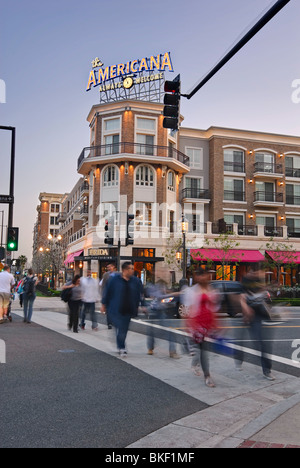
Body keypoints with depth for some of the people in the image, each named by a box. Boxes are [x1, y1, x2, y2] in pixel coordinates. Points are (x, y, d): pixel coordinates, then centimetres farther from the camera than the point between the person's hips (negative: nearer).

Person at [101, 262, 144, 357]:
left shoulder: (136, 281, 2)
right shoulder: (114, 279, -7)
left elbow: (138, 294, 13)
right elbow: (107, 292, 1)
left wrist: (137, 306, 12)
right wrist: (104, 304, 4)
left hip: (128, 310, 4)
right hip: (116, 310, -3)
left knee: (124, 330, 10)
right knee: (120, 329, -8)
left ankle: (120, 346, 28)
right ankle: (122, 348, 5)